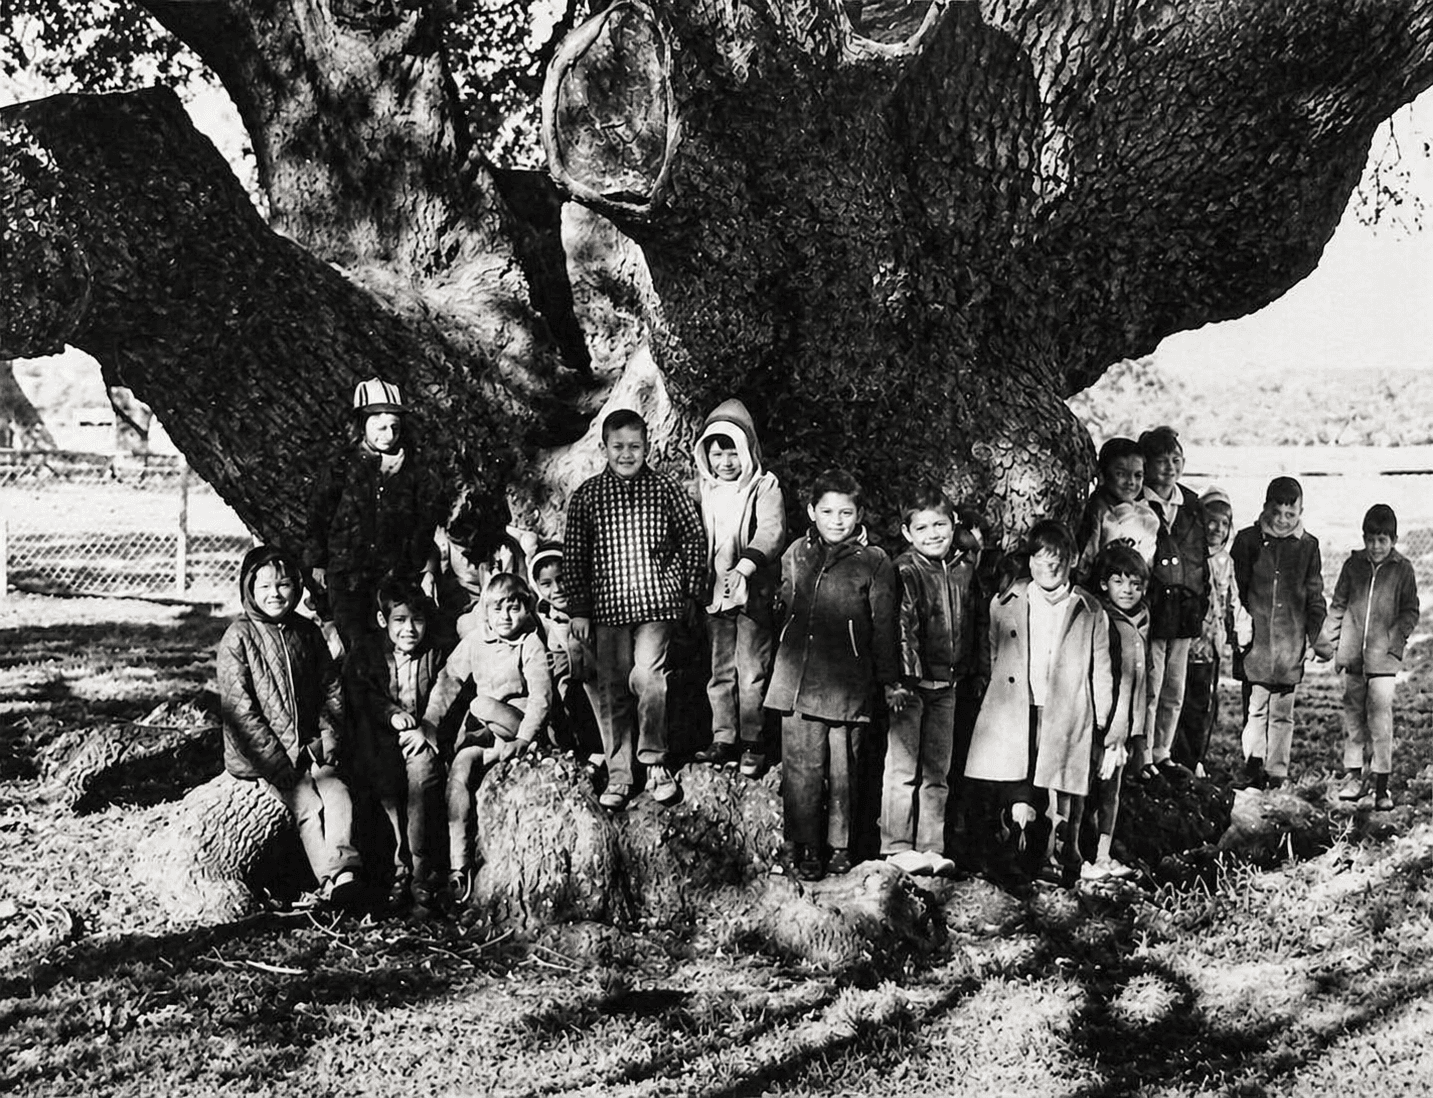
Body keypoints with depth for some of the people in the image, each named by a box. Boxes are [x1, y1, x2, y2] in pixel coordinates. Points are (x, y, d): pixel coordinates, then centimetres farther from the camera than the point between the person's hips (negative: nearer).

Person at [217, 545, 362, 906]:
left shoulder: (307, 633, 10)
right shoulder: (238, 638, -6)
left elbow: (331, 690, 14)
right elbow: (239, 708, -12)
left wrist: (326, 740, -1)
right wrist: (279, 759, -17)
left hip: (309, 750, 4)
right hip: (262, 754, -4)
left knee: (339, 795, -19)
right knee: (308, 805, -20)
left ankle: (343, 870, -28)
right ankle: (329, 879, -23)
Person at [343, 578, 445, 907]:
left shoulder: (435, 655, 9)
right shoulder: (366, 653, 9)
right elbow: (360, 696, -1)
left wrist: (424, 730, -14)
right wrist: (392, 714, -17)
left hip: (420, 736, -1)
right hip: (380, 738, 1)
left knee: (422, 768, -28)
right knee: (385, 778, -25)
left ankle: (419, 871, -22)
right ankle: (401, 868, -18)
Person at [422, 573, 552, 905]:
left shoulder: (531, 645, -4)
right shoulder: (474, 642, 9)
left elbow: (540, 696, -14)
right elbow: (448, 680, 5)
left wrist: (523, 739, -27)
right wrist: (429, 724, -9)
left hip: (519, 723, -4)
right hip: (482, 728, 4)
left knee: (481, 705, -31)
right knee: (459, 769, -22)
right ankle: (459, 866, -24)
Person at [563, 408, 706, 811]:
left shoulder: (666, 489, 2)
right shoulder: (586, 496, 3)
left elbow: (693, 537, 10)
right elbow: (574, 556, 5)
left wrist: (688, 588, 5)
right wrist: (578, 610, 3)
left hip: (658, 600, -1)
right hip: (607, 607, 2)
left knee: (645, 677, -16)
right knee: (611, 691, 3)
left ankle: (653, 760, 3)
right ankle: (618, 775, 13)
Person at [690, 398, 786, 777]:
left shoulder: (765, 486, -4)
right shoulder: (703, 489, 11)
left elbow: (771, 533, -16)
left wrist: (743, 568, -30)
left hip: (754, 592, -5)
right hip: (714, 592, 5)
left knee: (752, 671, -4)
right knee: (720, 671, 9)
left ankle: (754, 744, 4)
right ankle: (723, 739, 17)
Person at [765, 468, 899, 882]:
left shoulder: (874, 561, 0)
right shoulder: (795, 554, 10)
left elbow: (884, 625, 2)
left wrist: (890, 680, 3)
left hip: (849, 684, -2)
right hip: (797, 678, 2)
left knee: (843, 770, 5)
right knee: (799, 767, 2)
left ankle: (838, 845, 19)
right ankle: (799, 844, 12)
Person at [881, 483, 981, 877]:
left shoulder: (965, 566, 8)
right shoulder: (904, 572, -9)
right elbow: (902, 627, -17)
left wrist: (973, 670, 18)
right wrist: (903, 678, -23)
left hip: (947, 683, 6)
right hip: (910, 681, -6)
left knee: (937, 770, 10)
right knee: (902, 767, -2)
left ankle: (930, 847, 15)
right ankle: (897, 847, 5)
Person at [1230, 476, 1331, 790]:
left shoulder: (1308, 546, 6)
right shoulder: (1247, 540, 1)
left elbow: (1315, 595, 11)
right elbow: (1233, 588, 4)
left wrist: (1318, 637, 5)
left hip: (1291, 642, 1)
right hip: (1256, 639, -1)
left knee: (1282, 711, 7)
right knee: (1255, 707, -2)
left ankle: (1277, 773, 12)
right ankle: (1253, 766, 1)